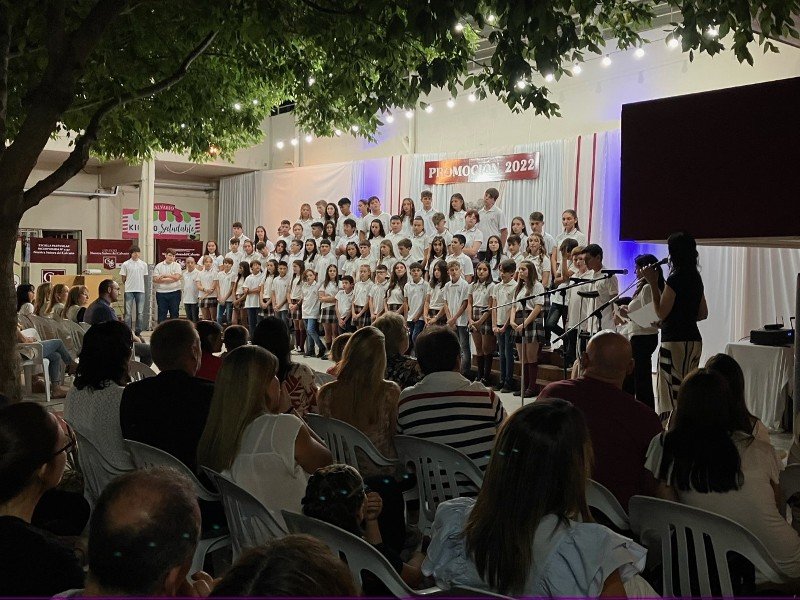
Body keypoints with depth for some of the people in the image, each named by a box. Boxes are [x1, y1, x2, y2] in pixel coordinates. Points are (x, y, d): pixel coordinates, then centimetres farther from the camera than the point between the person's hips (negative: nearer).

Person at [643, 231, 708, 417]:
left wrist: (653, 283, -9)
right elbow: (703, 313, 19)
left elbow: (661, 313, -11)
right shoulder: (696, 278, 13)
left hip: (676, 341, -9)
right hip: (694, 340, 9)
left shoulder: (675, 279, -14)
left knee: (673, 395, -7)